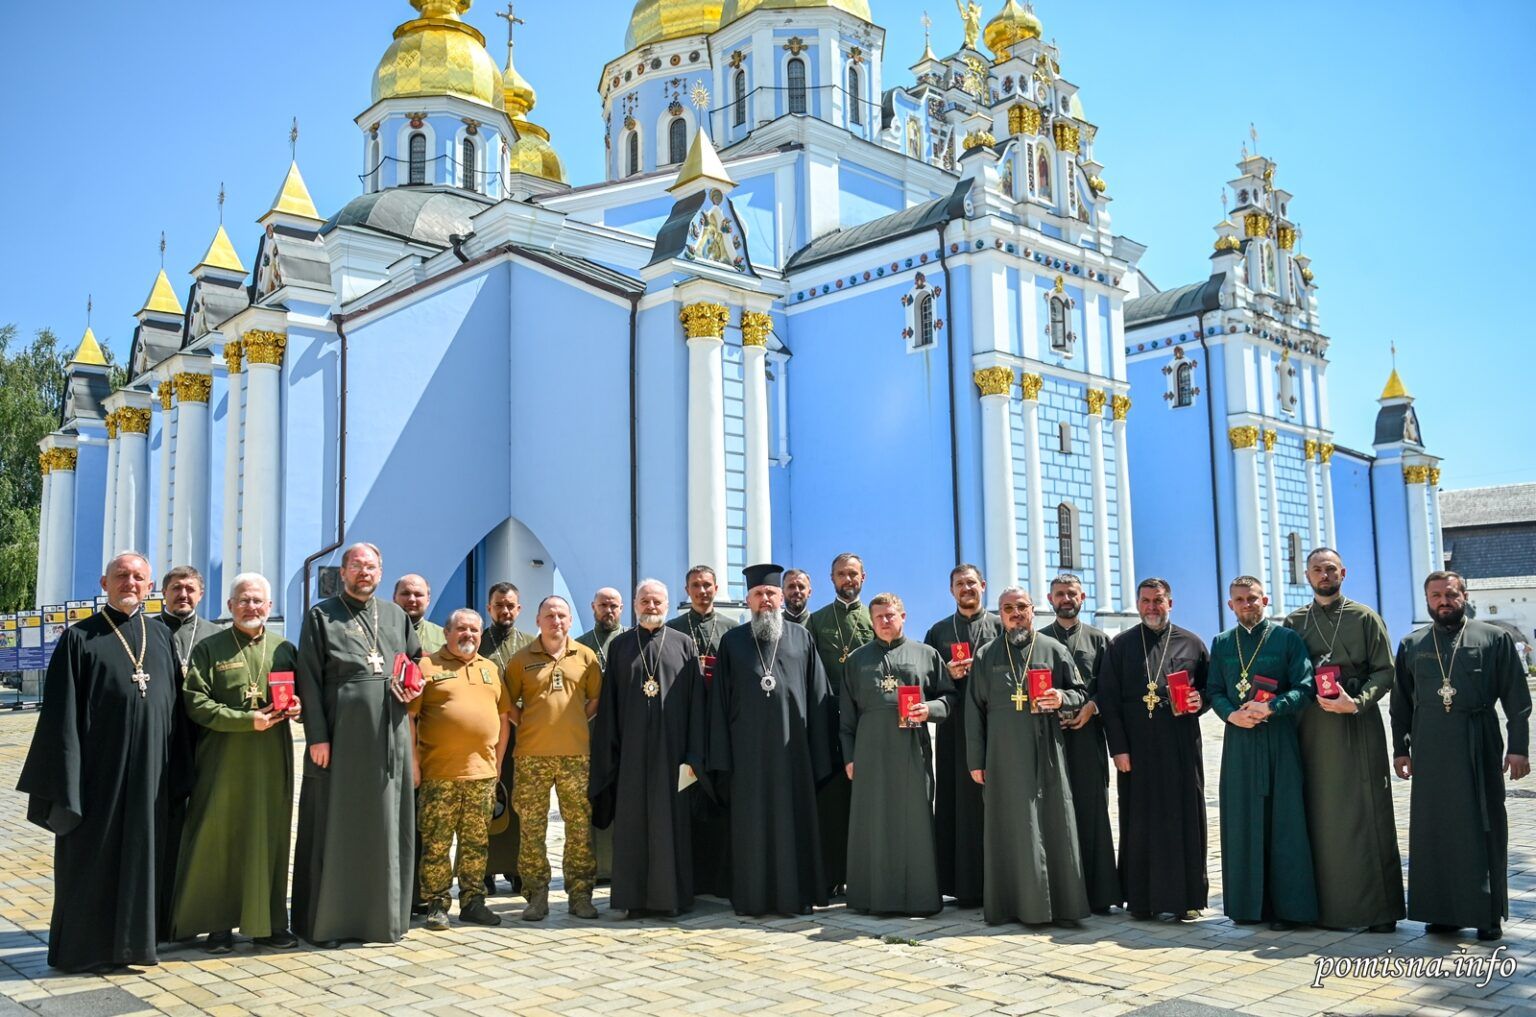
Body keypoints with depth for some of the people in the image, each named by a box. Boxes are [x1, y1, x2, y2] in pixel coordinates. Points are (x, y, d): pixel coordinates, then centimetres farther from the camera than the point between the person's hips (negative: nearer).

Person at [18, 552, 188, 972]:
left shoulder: (162, 637, 11)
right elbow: (61, 713, -4)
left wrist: (180, 770, 7)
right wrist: (65, 778, -11)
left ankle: (130, 938, 21)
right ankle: (84, 947, 17)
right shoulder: (79, 638, -1)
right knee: (94, 857, 4)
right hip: (99, 768, -4)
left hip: (150, 771, 4)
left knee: (142, 855, 9)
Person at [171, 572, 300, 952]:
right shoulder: (209, 649, 1)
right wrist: (246, 719, -16)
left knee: (269, 838, 5)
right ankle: (218, 924, 11)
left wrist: (296, 707, -7)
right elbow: (196, 703, -7)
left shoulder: (284, 648, 10)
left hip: (272, 762, 3)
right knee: (219, 839, 1)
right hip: (223, 760, -2)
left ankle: (267, 922, 13)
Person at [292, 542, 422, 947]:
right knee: (335, 827, 0)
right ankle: (327, 919, 9)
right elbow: (309, 680, -4)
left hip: (389, 736, 4)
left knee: (388, 825, 7)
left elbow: (416, 661, 25)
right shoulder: (321, 616, 2)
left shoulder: (396, 615, 14)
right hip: (342, 735, -4)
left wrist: (412, 687, 3)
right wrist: (317, 735, -12)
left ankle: (383, 914, 17)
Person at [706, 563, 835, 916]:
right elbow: (719, 702, 5)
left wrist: (819, 756, -2)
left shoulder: (802, 639, 6)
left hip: (792, 748, 0)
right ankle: (752, 897, 13)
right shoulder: (732, 642, 7)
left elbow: (818, 698, 4)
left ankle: (795, 894, 14)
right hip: (747, 750, 0)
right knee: (751, 823, 4)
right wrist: (721, 758, -3)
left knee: (793, 820, 4)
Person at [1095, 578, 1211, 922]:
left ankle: (1187, 897, 11)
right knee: (1139, 822, 3)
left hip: (1181, 748, 0)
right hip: (1136, 749, 0)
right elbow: (1108, 700, 1)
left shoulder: (1191, 643, 7)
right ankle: (1142, 898, 11)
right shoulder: (1120, 646, 5)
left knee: (1184, 819, 2)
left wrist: (1201, 701, -8)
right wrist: (1118, 748, -6)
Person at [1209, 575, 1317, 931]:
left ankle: (1287, 906, 4)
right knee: (1242, 822, 5)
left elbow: (1305, 687, -5)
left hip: (1279, 741, -3)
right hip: (1239, 741, 3)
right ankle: (1248, 904, 13)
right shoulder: (1221, 643, 12)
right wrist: (1231, 714, -8)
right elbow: (1215, 691, 11)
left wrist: (1270, 708, -18)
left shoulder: (1286, 638, 1)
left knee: (1284, 823, -2)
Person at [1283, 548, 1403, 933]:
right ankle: (1324, 904, 10)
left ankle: (1379, 908, 5)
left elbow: (1384, 671, -1)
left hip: (1358, 727, -2)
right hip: (1311, 731, 2)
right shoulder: (1294, 623, 11)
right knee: (1318, 817, 3)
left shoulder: (1365, 618, 4)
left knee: (1365, 815, -2)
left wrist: (1356, 702, -15)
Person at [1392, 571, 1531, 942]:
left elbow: (1517, 699, 2)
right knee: (1434, 829, 5)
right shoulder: (1412, 645, 11)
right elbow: (1401, 702, 13)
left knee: (1483, 830, 2)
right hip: (1430, 751, 2)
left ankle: (1488, 915, 10)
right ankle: (1442, 911, 13)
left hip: (1478, 750, -2)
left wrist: (1518, 748, -5)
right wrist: (1401, 748, 9)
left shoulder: (1494, 639, 5)